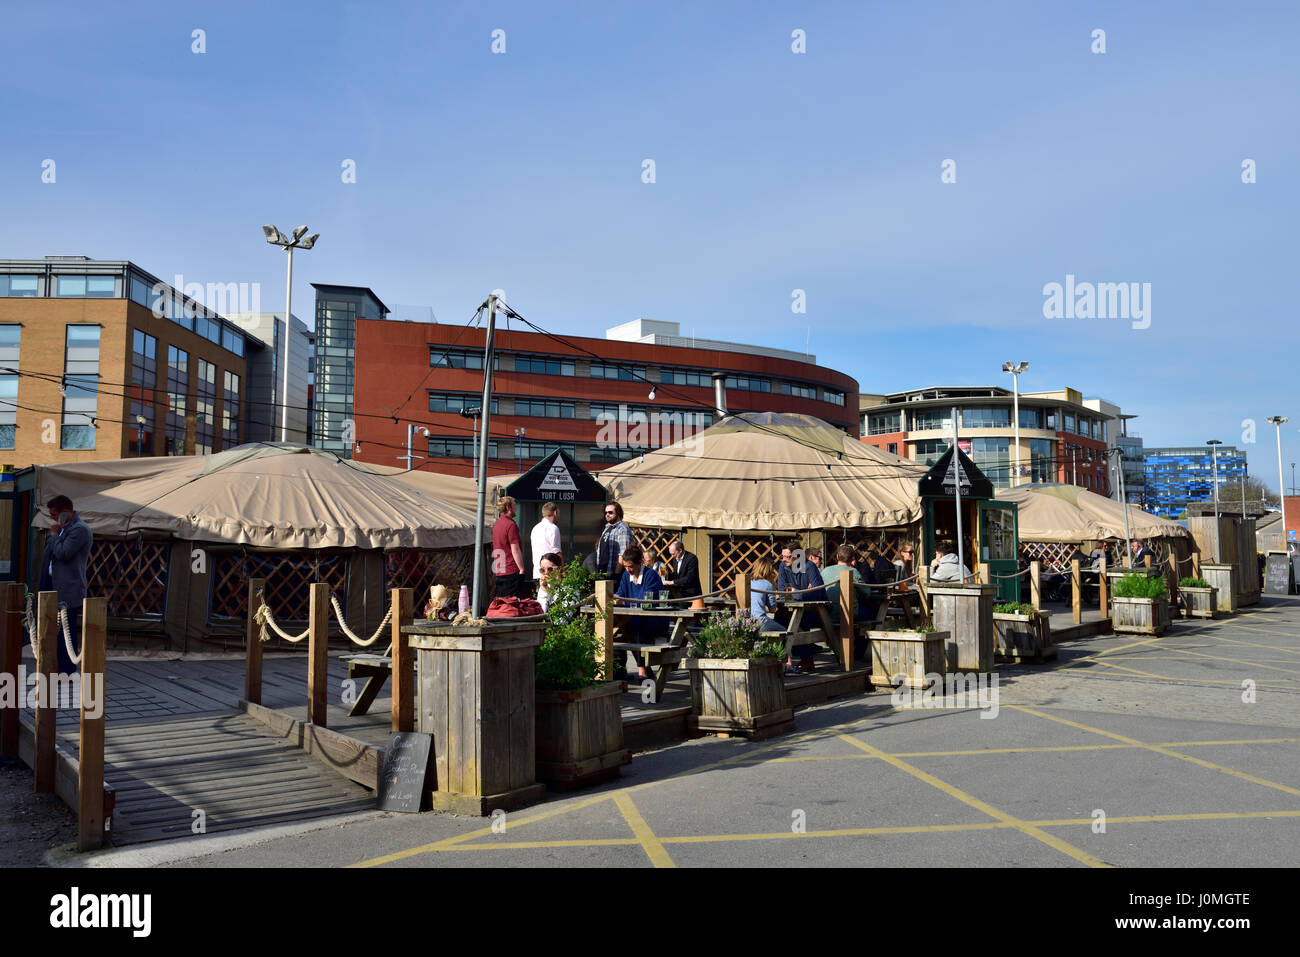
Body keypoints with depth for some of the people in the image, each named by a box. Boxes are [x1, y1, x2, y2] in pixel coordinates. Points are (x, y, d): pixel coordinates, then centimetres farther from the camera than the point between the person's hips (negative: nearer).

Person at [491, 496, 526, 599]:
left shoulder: (497, 524, 15)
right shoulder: (511, 525, -13)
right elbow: (515, 550, -17)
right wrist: (522, 568, -13)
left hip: (499, 572, 9)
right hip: (512, 571, -9)